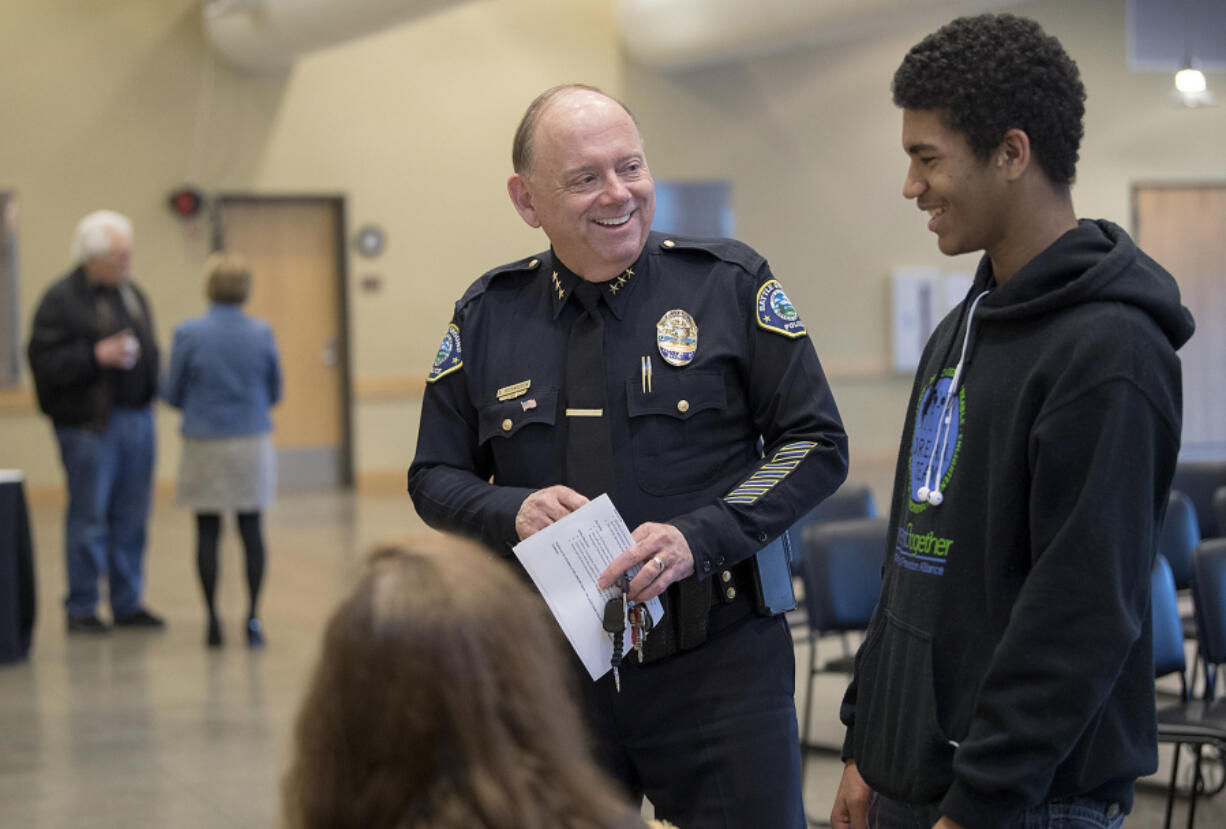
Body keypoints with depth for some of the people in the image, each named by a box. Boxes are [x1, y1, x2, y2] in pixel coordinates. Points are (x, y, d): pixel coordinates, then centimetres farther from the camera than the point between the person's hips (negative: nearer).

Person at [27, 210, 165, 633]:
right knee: (88, 518, -1)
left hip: (137, 417, 6)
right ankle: (81, 609, 9)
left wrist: (154, 384, 5)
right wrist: (96, 356, -20)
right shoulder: (62, 298, -7)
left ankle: (128, 603, 19)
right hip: (89, 423, -6)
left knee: (131, 518, 9)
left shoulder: (132, 294, 14)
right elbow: (44, 359, -13)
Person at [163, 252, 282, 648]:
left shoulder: (188, 334, -10)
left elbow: (172, 394, -3)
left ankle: (213, 620, 7)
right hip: (252, 443, 2)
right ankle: (253, 619, 6)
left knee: (207, 531, 6)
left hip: (204, 447, -1)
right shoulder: (262, 334, -3)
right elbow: (275, 393, 6)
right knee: (251, 528, 8)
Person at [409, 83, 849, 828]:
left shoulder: (732, 284, -2)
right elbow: (435, 478, 12)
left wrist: (698, 537, -16)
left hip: (717, 660, -2)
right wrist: (513, 512, -11)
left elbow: (818, 444, -2)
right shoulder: (487, 318, 6)